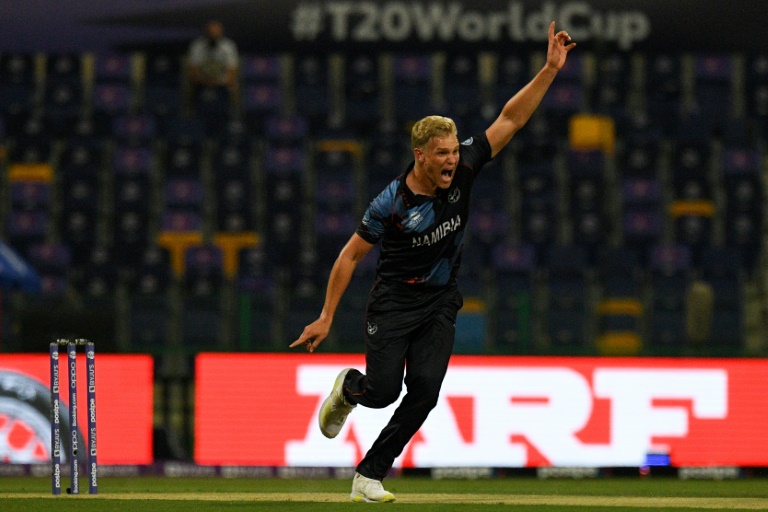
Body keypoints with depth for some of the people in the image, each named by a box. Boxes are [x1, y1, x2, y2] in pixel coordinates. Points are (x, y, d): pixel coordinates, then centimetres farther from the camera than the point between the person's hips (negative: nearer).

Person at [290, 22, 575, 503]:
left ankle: (370, 475, -1)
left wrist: (549, 70, -18)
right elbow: (350, 256, -9)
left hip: (441, 304, 4)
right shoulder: (392, 203, -18)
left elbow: (510, 119, -9)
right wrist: (326, 318, -9)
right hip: (395, 301, -4)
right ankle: (348, 387, 28)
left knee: (424, 391, -11)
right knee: (383, 390, -10)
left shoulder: (462, 171, -9)